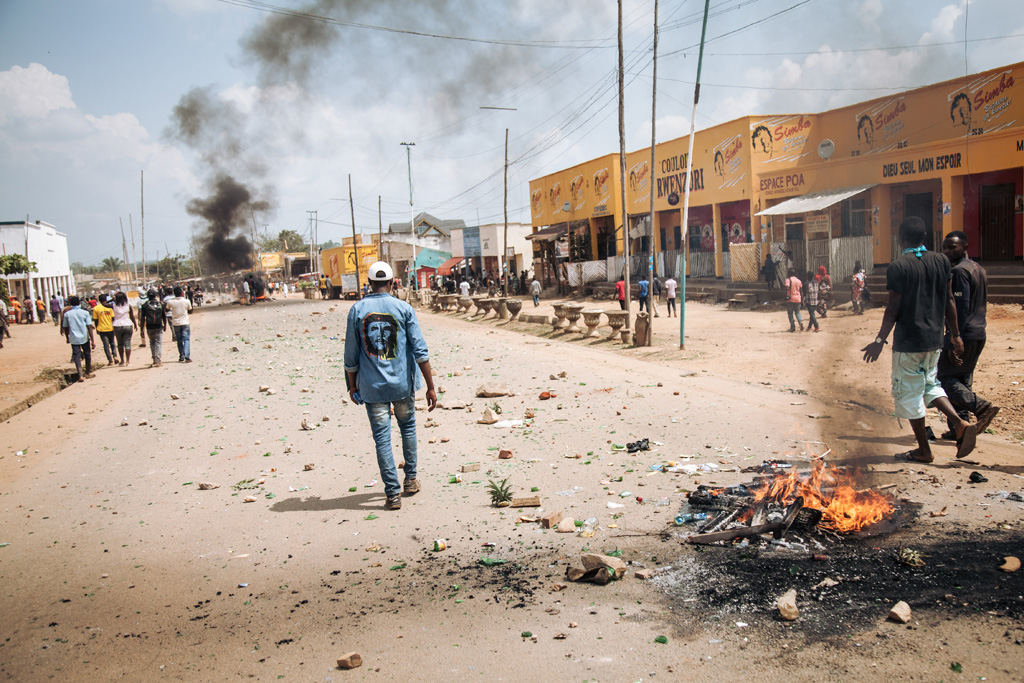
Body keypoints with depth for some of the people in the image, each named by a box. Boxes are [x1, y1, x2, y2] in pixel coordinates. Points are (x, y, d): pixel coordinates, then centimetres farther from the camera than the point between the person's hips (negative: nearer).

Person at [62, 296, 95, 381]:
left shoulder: (67, 314, 0)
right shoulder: (85, 312, -4)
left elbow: (65, 327, 7)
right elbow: (89, 327, -8)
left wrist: (67, 338, 23)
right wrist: (93, 340, -7)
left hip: (74, 339, 0)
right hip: (84, 338, 0)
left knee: (77, 356, 1)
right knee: (87, 355, 16)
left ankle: (80, 375, -10)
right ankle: (88, 373, 26)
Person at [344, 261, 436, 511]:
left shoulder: (356, 310, -2)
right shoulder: (404, 308, -3)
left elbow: (351, 356, 1)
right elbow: (420, 350, -7)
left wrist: (352, 386, 15)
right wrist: (430, 387, -4)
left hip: (372, 387, -1)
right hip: (403, 383, 1)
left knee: (382, 438, 3)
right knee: (407, 427, 22)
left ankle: (393, 493, 3)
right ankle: (411, 480, 29)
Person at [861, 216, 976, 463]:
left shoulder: (898, 267, -13)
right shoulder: (942, 262, 3)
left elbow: (893, 309, -13)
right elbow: (949, 301, 6)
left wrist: (880, 341, -7)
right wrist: (955, 335, 14)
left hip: (908, 341, -6)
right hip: (934, 339, 6)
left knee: (909, 392, 6)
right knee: (929, 383, 24)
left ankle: (924, 451, 12)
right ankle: (959, 423, 3)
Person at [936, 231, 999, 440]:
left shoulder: (959, 271, -14)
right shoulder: (979, 269, 16)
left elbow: (960, 309, -21)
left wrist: (953, 343, -22)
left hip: (964, 335, -10)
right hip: (979, 334, 10)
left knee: (942, 375, -3)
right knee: (962, 380, 13)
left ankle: (980, 406, -14)